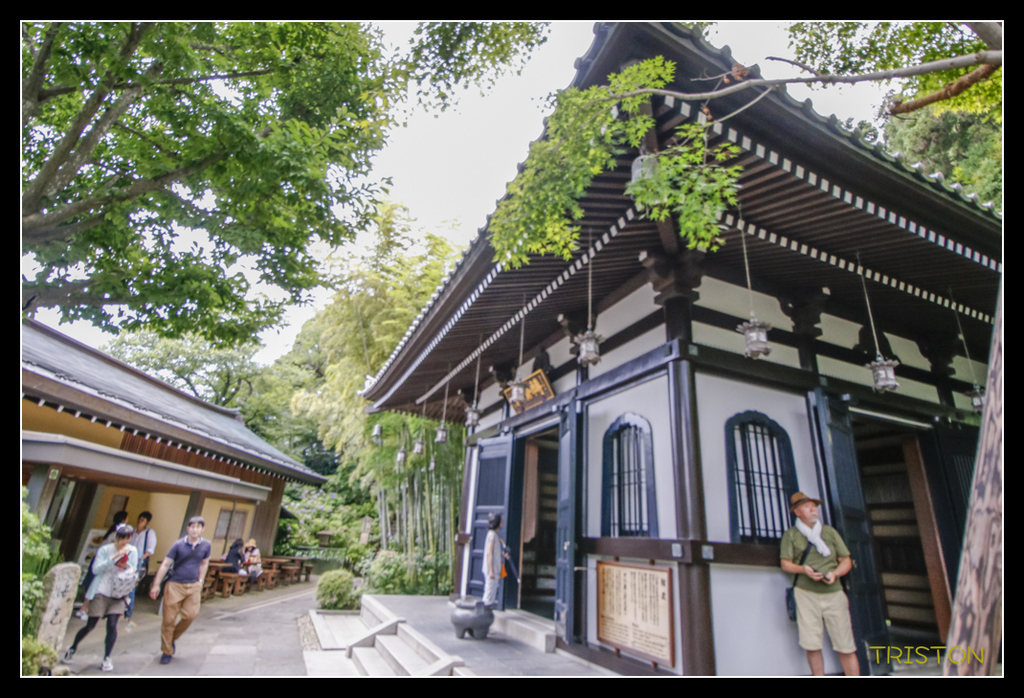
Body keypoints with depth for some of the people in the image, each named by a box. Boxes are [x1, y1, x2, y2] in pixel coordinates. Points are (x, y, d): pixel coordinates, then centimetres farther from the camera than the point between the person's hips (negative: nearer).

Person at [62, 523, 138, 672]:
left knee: (112, 625, -7)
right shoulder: (105, 550, -7)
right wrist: (114, 557, -28)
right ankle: (72, 649, 36)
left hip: (118, 595, 1)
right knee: (90, 625, 6)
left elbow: (132, 573, -1)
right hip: (101, 593, -1)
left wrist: (127, 566, -22)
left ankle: (107, 658, 7)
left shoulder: (132, 551, 0)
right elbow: (96, 569, -19)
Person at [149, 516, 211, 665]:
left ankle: (173, 638, 17)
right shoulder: (179, 544, -6)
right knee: (169, 619, 1)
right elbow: (165, 564, -2)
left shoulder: (206, 545, 1)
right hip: (175, 585, -1)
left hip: (193, 586, 1)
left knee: (191, 614, -12)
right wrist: (156, 585, -4)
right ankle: (167, 652, 19)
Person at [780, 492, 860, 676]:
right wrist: (804, 569, -15)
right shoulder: (791, 535, 8)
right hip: (806, 593, -1)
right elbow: (785, 563, 4)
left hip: (834, 593, 1)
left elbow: (846, 561, 12)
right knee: (812, 646, -3)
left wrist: (835, 573, -7)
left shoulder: (830, 532, 14)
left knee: (846, 647, 0)